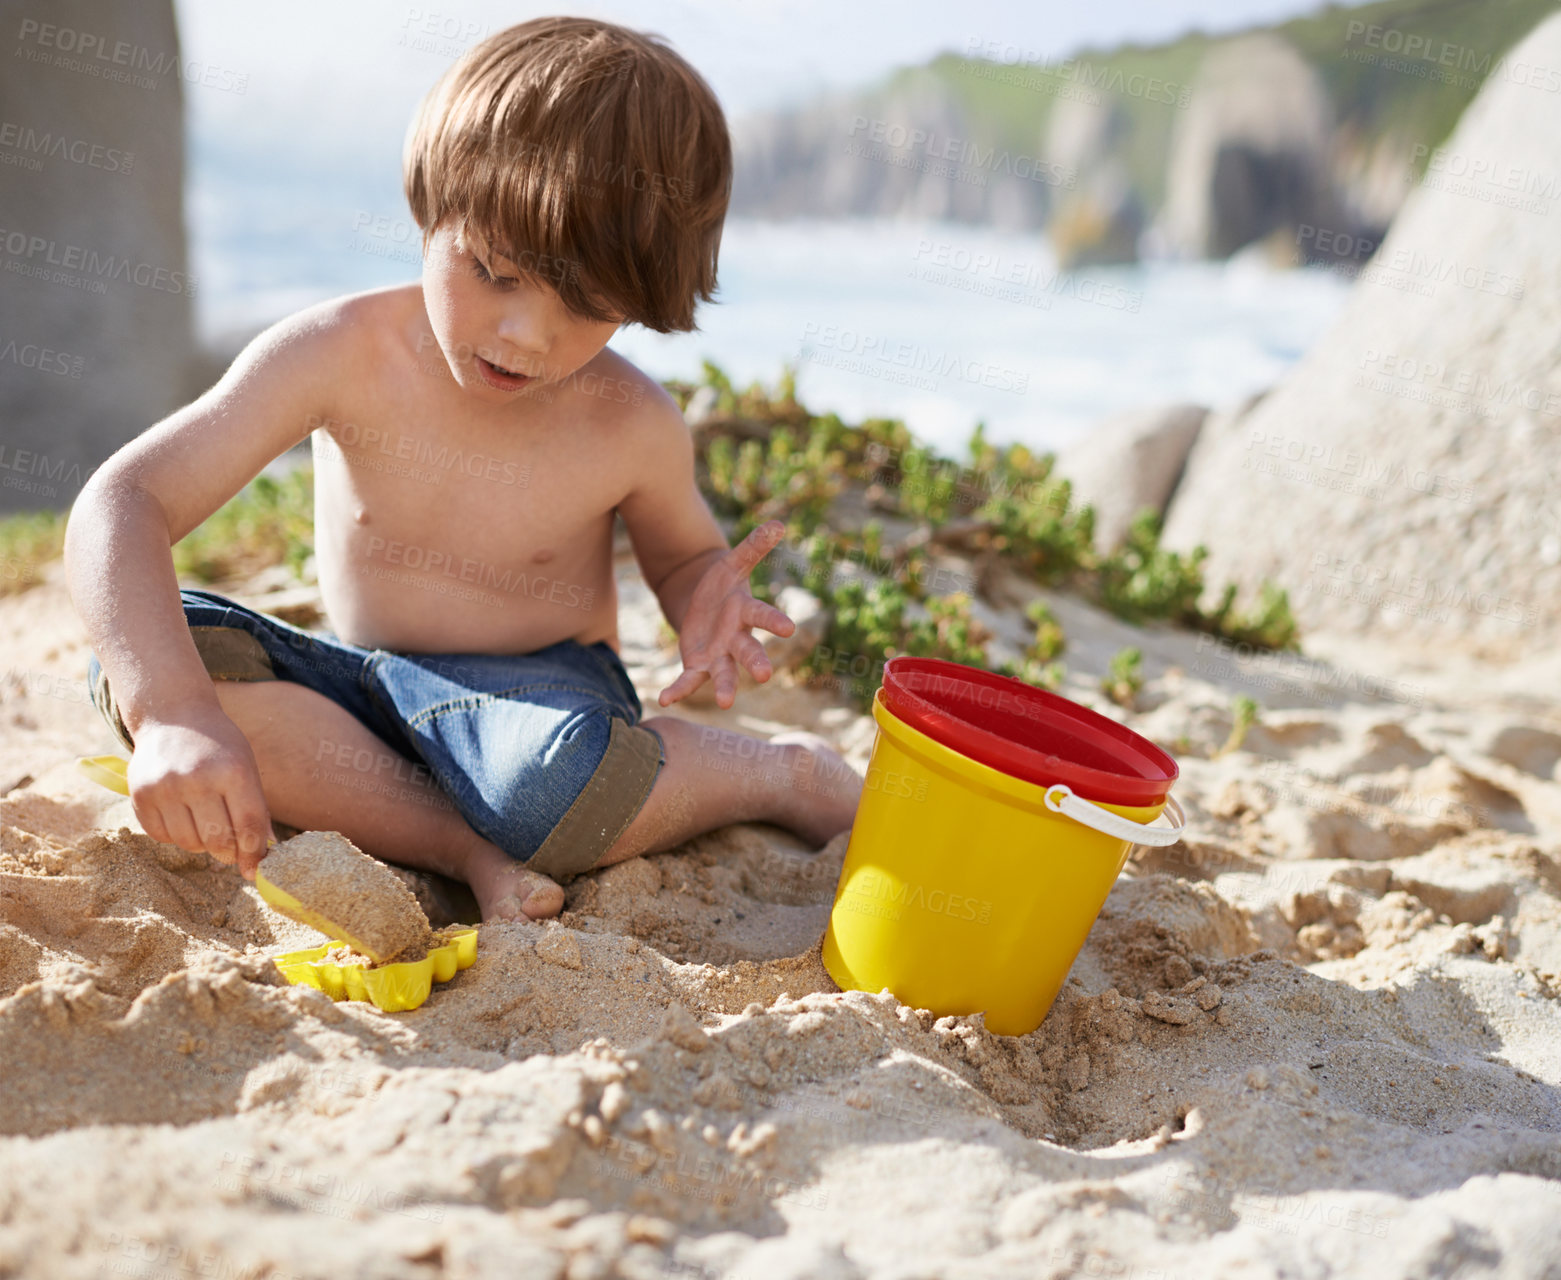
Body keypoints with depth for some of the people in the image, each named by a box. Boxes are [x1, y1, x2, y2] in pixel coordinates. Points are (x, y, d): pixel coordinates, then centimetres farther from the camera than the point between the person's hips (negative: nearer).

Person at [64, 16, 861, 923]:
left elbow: (686, 555, 10)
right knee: (136, 657, -27)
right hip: (359, 699, 3)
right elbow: (123, 505, -25)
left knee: (550, 778, -42)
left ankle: (784, 775, -10)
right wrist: (171, 710, -42)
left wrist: (709, 601, -17)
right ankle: (462, 847, -26)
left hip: (536, 690, -2)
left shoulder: (634, 428, -13)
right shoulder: (343, 356, -18)